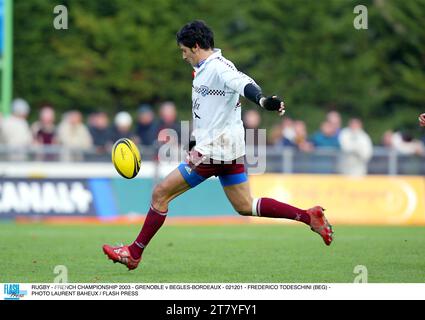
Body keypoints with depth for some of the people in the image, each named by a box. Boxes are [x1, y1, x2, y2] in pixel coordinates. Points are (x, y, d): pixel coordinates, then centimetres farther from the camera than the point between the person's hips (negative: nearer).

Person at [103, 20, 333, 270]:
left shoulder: (219, 67, -17)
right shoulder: (205, 68, 14)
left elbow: (243, 83, -37)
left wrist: (263, 100, -57)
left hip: (213, 151, -10)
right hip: (229, 150, 10)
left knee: (160, 193, -3)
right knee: (245, 207, 14)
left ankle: (134, 254, 5)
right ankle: (309, 216, 9)